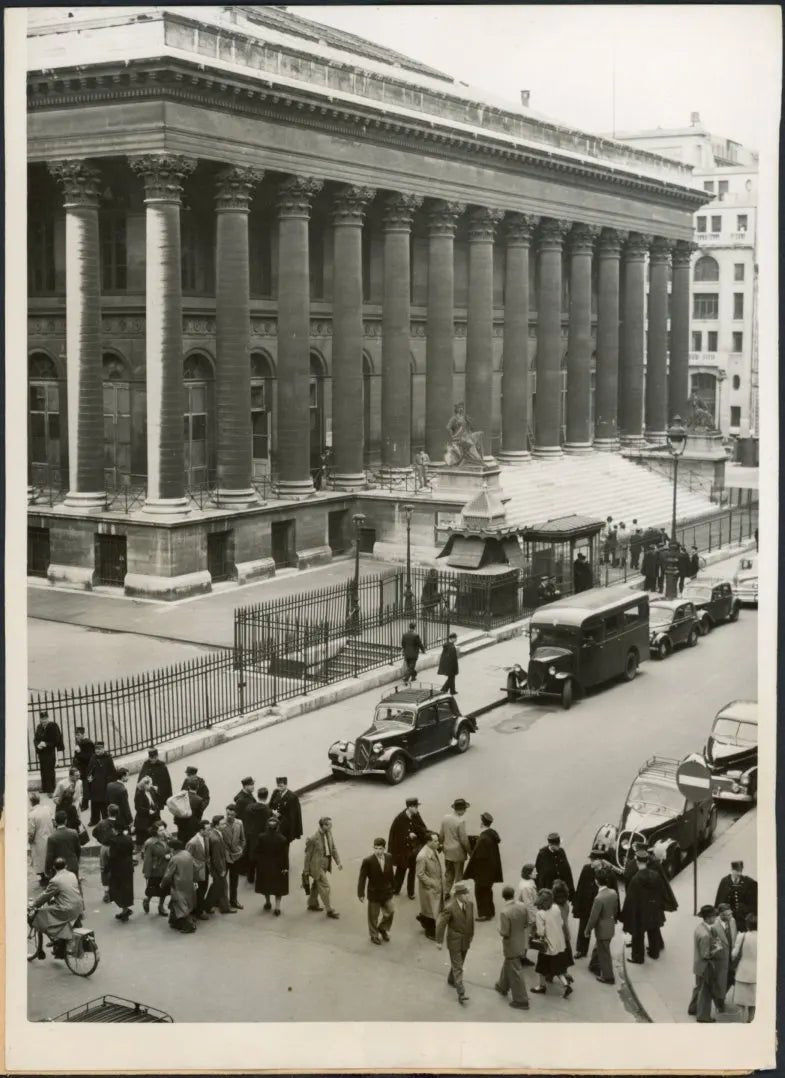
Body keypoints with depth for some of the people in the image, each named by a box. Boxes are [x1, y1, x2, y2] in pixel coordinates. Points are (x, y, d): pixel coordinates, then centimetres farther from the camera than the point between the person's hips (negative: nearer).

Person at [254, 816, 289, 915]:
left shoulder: (261, 837, -16)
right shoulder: (282, 839, -19)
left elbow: (256, 852, -9)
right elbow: (285, 855, -15)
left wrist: (256, 864, 2)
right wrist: (285, 867, -7)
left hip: (264, 866, 1)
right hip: (278, 866, -1)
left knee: (265, 884, 22)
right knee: (278, 887, 11)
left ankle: (267, 902, 37)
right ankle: (277, 907, 8)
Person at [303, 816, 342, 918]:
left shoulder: (329, 833, -5)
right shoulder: (313, 839, -26)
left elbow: (333, 847, 5)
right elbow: (308, 855, -16)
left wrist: (338, 862, -1)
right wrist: (306, 870, -8)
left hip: (326, 863, 8)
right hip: (317, 865, -8)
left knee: (317, 884, 24)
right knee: (325, 886, -3)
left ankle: (312, 904, 42)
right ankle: (329, 910, 10)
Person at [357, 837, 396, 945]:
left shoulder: (389, 858, -7)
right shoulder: (368, 861, -21)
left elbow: (391, 874, 5)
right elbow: (362, 878, -16)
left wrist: (393, 887, 11)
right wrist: (361, 894, -15)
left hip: (386, 892, 4)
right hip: (374, 893, -4)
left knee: (390, 912, 10)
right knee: (373, 916, 10)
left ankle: (383, 929, 36)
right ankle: (374, 935, 32)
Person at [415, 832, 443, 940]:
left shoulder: (435, 851, -2)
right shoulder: (422, 856, -28)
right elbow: (420, 874, -23)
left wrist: (442, 878, 7)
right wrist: (433, 883, -21)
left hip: (438, 885, 8)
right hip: (429, 888, -8)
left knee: (438, 908, 20)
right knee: (431, 911, 9)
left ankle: (423, 917, 45)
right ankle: (430, 932, 29)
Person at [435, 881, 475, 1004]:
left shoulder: (469, 904, -7)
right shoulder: (450, 907, -26)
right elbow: (441, 924, -18)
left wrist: (471, 935, 16)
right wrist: (439, 941, -13)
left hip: (465, 941, 6)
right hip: (454, 942, -6)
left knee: (459, 963, 23)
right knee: (457, 967, -3)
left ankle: (451, 980, 46)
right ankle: (461, 993, -1)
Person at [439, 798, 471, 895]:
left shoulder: (445, 818, -4)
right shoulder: (461, 821, -23)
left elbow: (441, 834, 6)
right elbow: (464, 839, -19)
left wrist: (441, 844, 22)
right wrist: (470, 851, -6)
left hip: (447, 851, 6)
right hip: (458, 852, -6)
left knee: (448, 873, 20)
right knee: (459, 875, 8)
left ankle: (446, 893, 26)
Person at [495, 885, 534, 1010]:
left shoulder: (504, 912, -27)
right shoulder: (523, 907, -9)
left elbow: (504, 933, -25)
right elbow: (532, 921, -5)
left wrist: (500, 930, -4)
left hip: (512, 946, -7)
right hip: (522, 943, 7)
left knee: (516, 973, 5)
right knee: (508, 965, 29)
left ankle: (521, 1001, 12)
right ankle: (502, 987, 49)